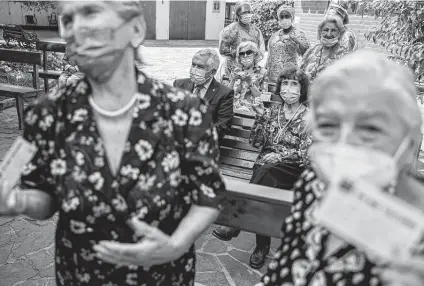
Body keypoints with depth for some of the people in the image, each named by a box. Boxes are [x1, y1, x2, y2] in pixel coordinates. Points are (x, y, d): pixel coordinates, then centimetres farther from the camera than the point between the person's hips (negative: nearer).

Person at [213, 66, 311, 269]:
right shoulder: (272, 111, 13)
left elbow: (306, 156, -5)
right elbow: (256, 143, 6)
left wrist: (280, 156, -19)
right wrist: (261, 116, -4)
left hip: (293, 171, -3)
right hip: (268, 167, 3)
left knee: (265, 173, -34)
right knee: (264, 185, -31)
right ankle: (262, 246, -23)